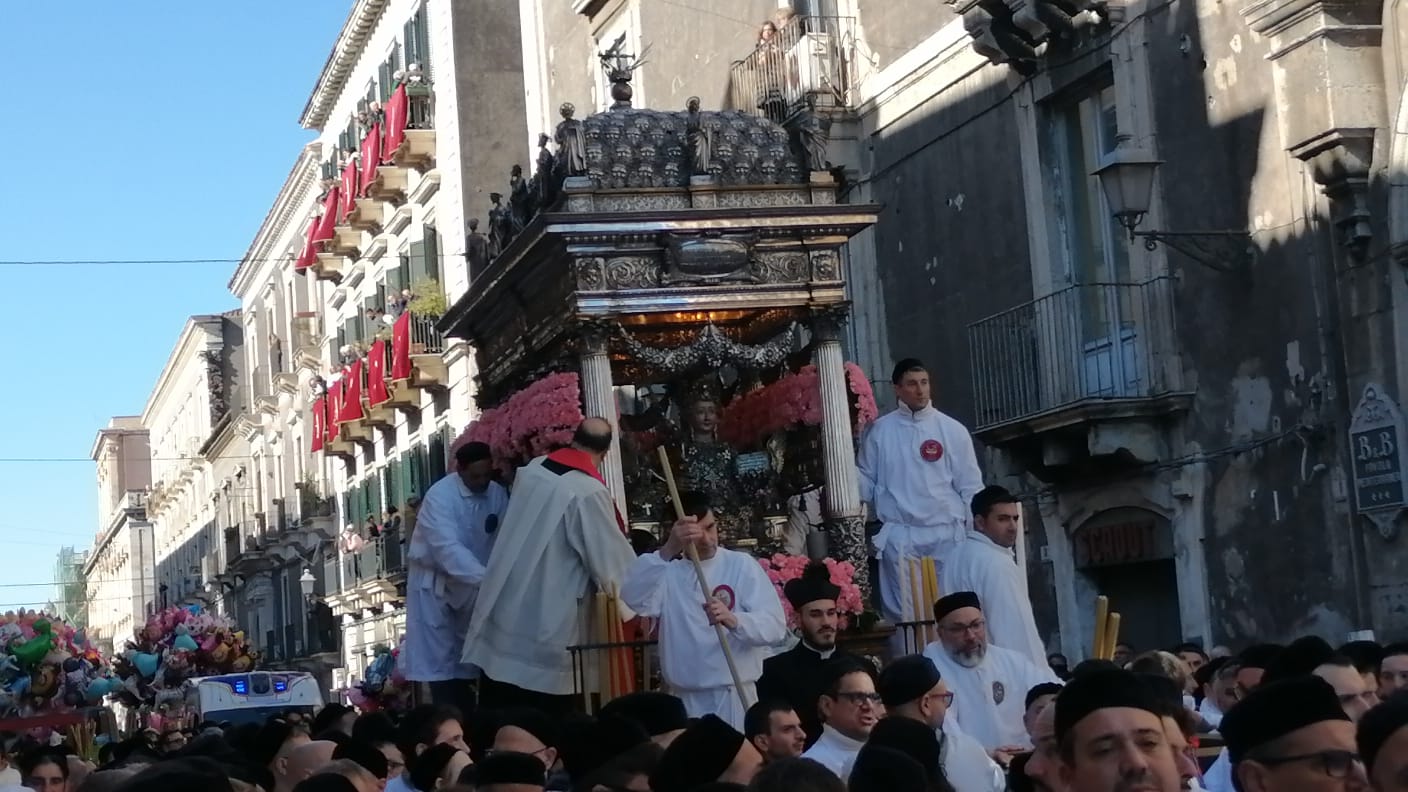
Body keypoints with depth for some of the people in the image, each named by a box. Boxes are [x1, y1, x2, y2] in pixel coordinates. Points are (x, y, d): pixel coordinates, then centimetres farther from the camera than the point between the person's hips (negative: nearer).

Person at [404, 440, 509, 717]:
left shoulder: (498, 494, -8)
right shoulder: (440, 496, -24)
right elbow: (448, 548, -35)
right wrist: (486, 578, -45)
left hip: (472, 585, 5)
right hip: (435, 582, -5)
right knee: (440, 657, -5)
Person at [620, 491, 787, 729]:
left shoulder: (741, 565, 1)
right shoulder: (667, 570, 6)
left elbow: (775, 626, -9)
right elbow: (634, 598, -15)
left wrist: (734, 620, -30)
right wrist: (668, 550, -29)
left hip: (733, 696, -2)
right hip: (682, 699, 2)